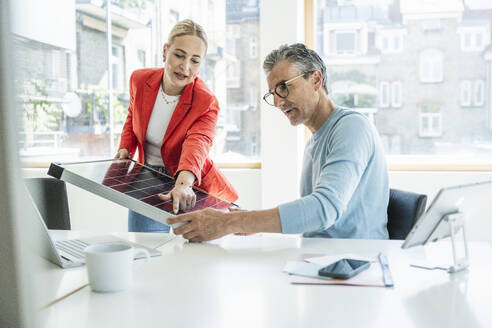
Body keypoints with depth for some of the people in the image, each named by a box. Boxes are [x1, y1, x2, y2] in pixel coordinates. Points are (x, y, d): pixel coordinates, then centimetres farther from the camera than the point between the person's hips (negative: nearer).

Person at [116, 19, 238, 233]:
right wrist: (125, 149, -2)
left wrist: (183, 184, -56)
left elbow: (197, 144, -38)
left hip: (194, 192, -3)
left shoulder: (206, 103, -18)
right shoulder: (139, 80, -6)